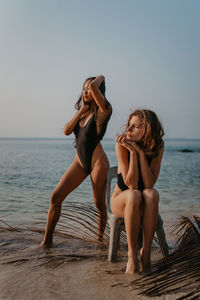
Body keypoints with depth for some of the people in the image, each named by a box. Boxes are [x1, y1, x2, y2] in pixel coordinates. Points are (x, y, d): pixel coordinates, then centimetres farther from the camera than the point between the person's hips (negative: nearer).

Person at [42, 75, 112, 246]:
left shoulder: (103, 110, -7)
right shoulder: (83, 112, 15)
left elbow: (94, 86, -24)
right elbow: (67, 131, 3)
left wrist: (100, 78, -2)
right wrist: (81, 111, -2)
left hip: (97, 162, -6)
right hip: (80, 162, 6)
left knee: (99, 204, 4)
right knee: (56, 197, -3)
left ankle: (100, 238, 23)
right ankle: (47, 239, 7)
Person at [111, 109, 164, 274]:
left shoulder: (157, 146, -13)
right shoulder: (122, 146, -19)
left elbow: (149, 183, -23)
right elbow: (131, 184, -26)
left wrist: (140, 151, -28)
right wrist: (133, 152, -32)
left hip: (145, 204, 2)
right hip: (121, 200, -1)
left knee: (152, 193, -33)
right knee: (134, 195, -36)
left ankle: (146, 251, -27)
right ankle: (132, 254, -28)